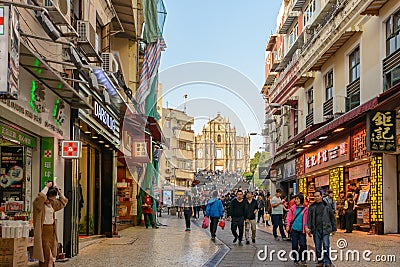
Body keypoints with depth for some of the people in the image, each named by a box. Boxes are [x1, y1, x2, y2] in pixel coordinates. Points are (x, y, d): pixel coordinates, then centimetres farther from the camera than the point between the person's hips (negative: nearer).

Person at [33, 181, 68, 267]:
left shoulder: (52, 204, 12)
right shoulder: (39, 203, -9)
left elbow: (63, 201, 24)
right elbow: (41, 196, -32)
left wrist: (58, 192, 8)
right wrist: (47, 187, -20)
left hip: (51, 230, 8)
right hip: (43, 230, -8)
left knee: (50, 257, 9)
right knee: (47, 256, -12)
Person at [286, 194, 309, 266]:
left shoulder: (305, 209, 0)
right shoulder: (293, 208, 3)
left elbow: (307, 219, 4)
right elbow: (289, 217, 4)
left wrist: (306, 227, -5)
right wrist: (288, 225, -6)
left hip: (302, 230, -1)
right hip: (294, 229, 1)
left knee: (303, 245, -5)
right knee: (294, 245, 5)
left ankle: (302, 260, 9)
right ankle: (296, 260, 17)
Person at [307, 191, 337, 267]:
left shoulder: (326, 206, 4)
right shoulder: (311, 207, 8)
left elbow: (332, 217, 7)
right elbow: (309, 218, 5)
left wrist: (333, 228, 5)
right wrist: (309, 229, -4)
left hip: (325, 229, -2)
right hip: (316, 230, 2)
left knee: (326, 246, -8)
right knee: (318, 247, 7)